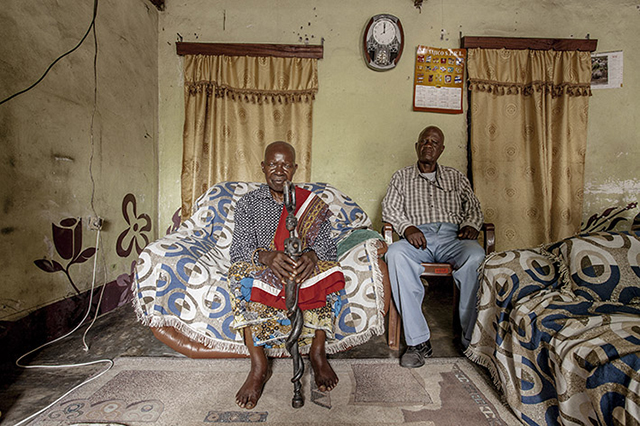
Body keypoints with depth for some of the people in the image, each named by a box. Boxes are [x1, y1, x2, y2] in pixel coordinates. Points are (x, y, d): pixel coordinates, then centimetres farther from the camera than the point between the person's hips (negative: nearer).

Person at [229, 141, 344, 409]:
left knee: (327, 271, -29)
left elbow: (326, 246, -4)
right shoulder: (248, 203, 3)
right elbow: (239, 250, -8)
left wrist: (311, 255, -29)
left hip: (304, 268, 0)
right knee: (241, 276, -30)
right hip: (263, 270, 0)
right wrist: (266, 256, -30)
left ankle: (318, 352, -15)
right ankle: (259, 365, -23)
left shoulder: (313, 203, 5)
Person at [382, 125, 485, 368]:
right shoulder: (402, 177, 22)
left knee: (475, 256, -34)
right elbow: (390, 209, 9)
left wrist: (470, 225, -4)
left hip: (451, 235, 1)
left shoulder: (455, 177, 27)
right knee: (395, 254, -36)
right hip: (418, 236, -1)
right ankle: (418, 341, -31)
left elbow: (473, 206, 21)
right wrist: (407, 228, -11)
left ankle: (471, 337, -22)